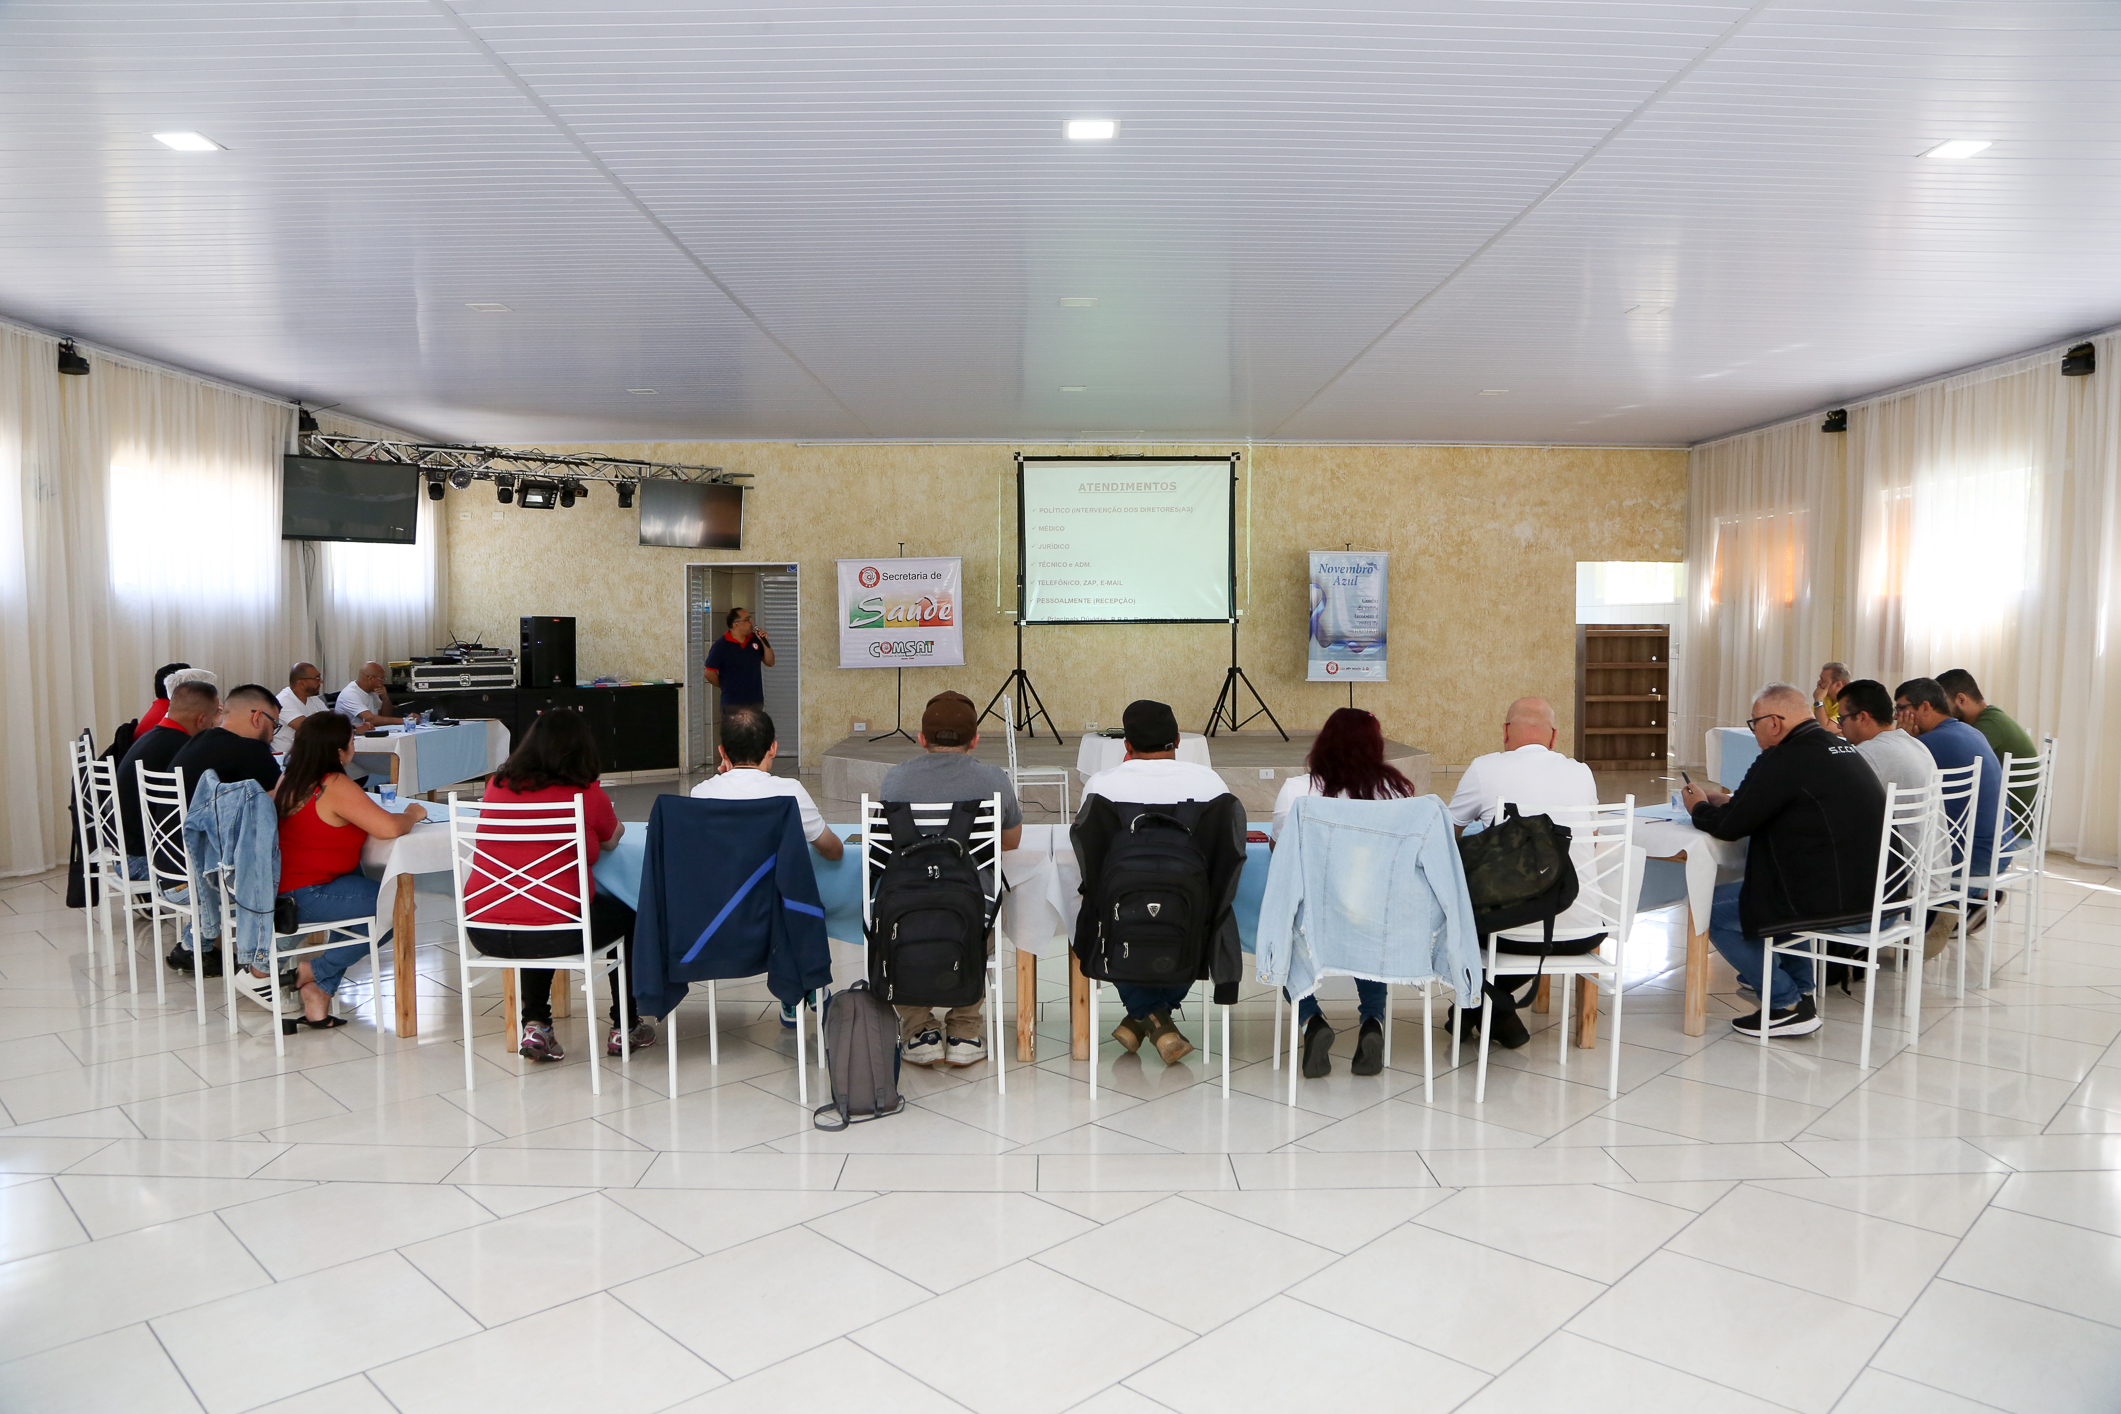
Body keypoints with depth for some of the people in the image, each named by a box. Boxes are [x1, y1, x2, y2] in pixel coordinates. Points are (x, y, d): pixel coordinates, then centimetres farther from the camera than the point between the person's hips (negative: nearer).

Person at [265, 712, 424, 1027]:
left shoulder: (288, 780, 9)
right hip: (306, 896, -9)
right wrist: (412, 814, -4)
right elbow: (389, 828, -25)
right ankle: (311, 973, 3)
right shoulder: (336, 787, -18)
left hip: (279, 888, 10)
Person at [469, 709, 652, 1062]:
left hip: (483, 931, 5)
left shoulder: (497, 786, 6)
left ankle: (535, 1027, 31)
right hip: (553, 934, -5)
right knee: (627, 914, 23)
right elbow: (612, 839, 13)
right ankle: (625, 1027, 32)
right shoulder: (586, 794, -6)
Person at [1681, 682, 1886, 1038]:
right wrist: (1728, 801, 20)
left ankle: (1787, 1004, 7)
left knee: (1712, 910, 2)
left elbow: (1729, 826, -13)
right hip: (1867, 889, 10)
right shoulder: (1844, 750, 12)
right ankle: (1801, 989, 33)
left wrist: (1700, 807, 7)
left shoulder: (1784, 761, -18)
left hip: (1823, 899, -10)